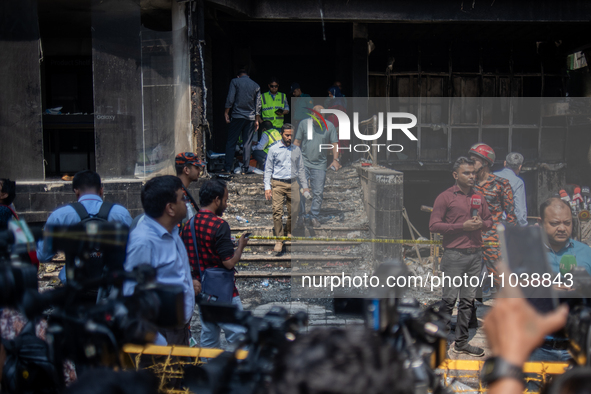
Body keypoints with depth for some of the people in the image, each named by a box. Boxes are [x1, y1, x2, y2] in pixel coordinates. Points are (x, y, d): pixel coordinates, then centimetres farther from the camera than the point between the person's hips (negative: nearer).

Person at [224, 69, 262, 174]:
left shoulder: (235, 81, 2)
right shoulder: (256, 85, 11)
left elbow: (230, 99, -6)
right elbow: (258, 105, 10)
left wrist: (226, 113, -2)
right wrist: (257, 120, 13)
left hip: (237, 116, -2)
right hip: (251, 118, 3)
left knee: (231, 142, 2)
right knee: (247, 144, 5)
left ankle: (228, 168, -2)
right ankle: (245, 169, 3)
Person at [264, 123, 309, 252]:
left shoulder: (296, 150, 11)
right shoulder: (274, 150, 3)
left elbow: (301, 169, 18)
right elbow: (268, 169, 4)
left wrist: (305, 186, 14)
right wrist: (267, 187, -5)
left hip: (293, 183, 3)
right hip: (278, 184, -3)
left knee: (294, 210, 2)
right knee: (277, 211, -11)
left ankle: (289, 233, 25)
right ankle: (279, 239, -5)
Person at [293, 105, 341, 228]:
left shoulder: (329, 126, 3)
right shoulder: (304, 123, 2)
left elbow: (335, 144, 4)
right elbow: (297, 142, 8)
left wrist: (335, 159, -8)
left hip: (320, 164, 1)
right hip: (303, 162, -1)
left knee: (318, 192, 1)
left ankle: (314, 216, 15)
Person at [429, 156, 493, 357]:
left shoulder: (478, 197, 14)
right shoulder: (445, 197, -4)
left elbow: (489, 220, 23)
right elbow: (434, 225, -10)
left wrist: (481, 224, -2)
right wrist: (463, 226, -16)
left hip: (475, 255, 6)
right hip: (454, 255, -5)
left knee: (468, 300, 9)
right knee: (449, 299, -4)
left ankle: (461, 342, 18)